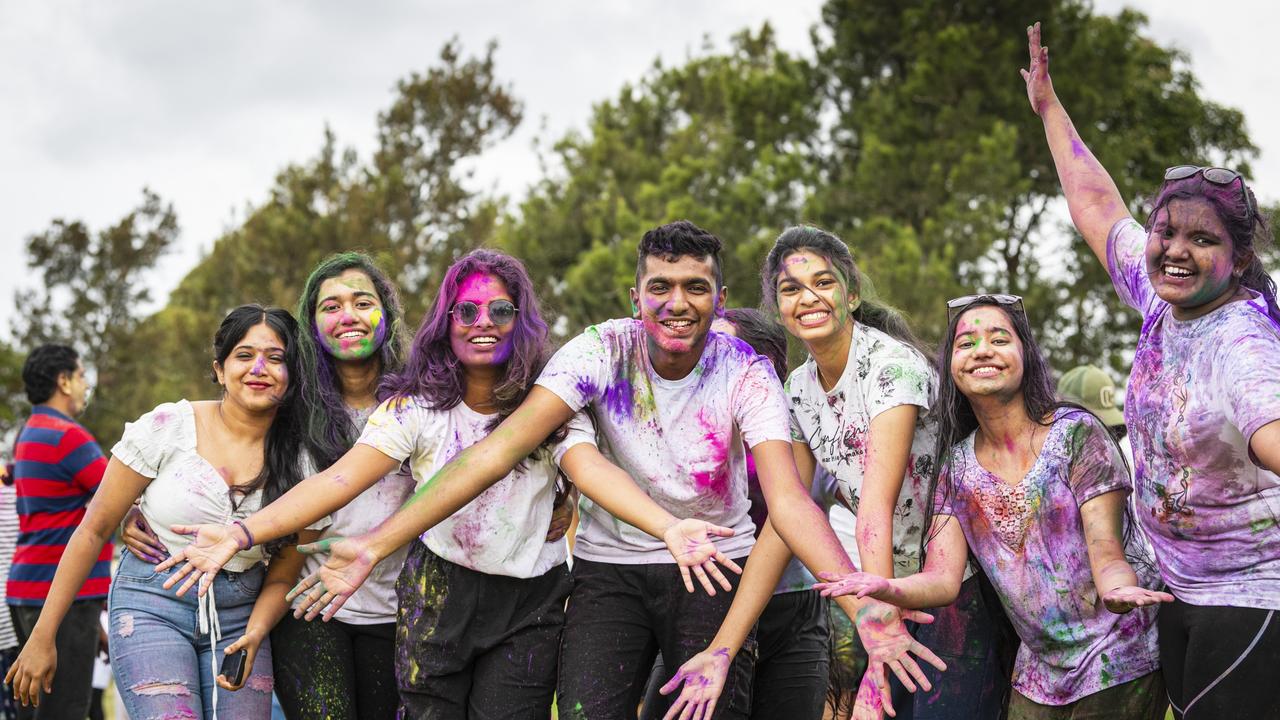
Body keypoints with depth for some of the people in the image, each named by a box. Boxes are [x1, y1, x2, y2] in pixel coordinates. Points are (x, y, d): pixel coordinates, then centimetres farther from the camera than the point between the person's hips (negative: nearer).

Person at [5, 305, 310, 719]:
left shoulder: (294, 456, -1)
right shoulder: (168, 427, -8)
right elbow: (95, 529, -3)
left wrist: (253, 638, -12)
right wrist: (43, 636, -2)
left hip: (239, 618, 3)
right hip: (152, 607, -3)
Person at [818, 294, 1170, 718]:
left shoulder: (1076, 433, -11)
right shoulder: (958, 465, 2)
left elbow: (1107, 553, -16)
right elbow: (943, 579, -7)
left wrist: (1116, 587, -40)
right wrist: (888, 589, -29)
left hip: (1117, 663, -4)